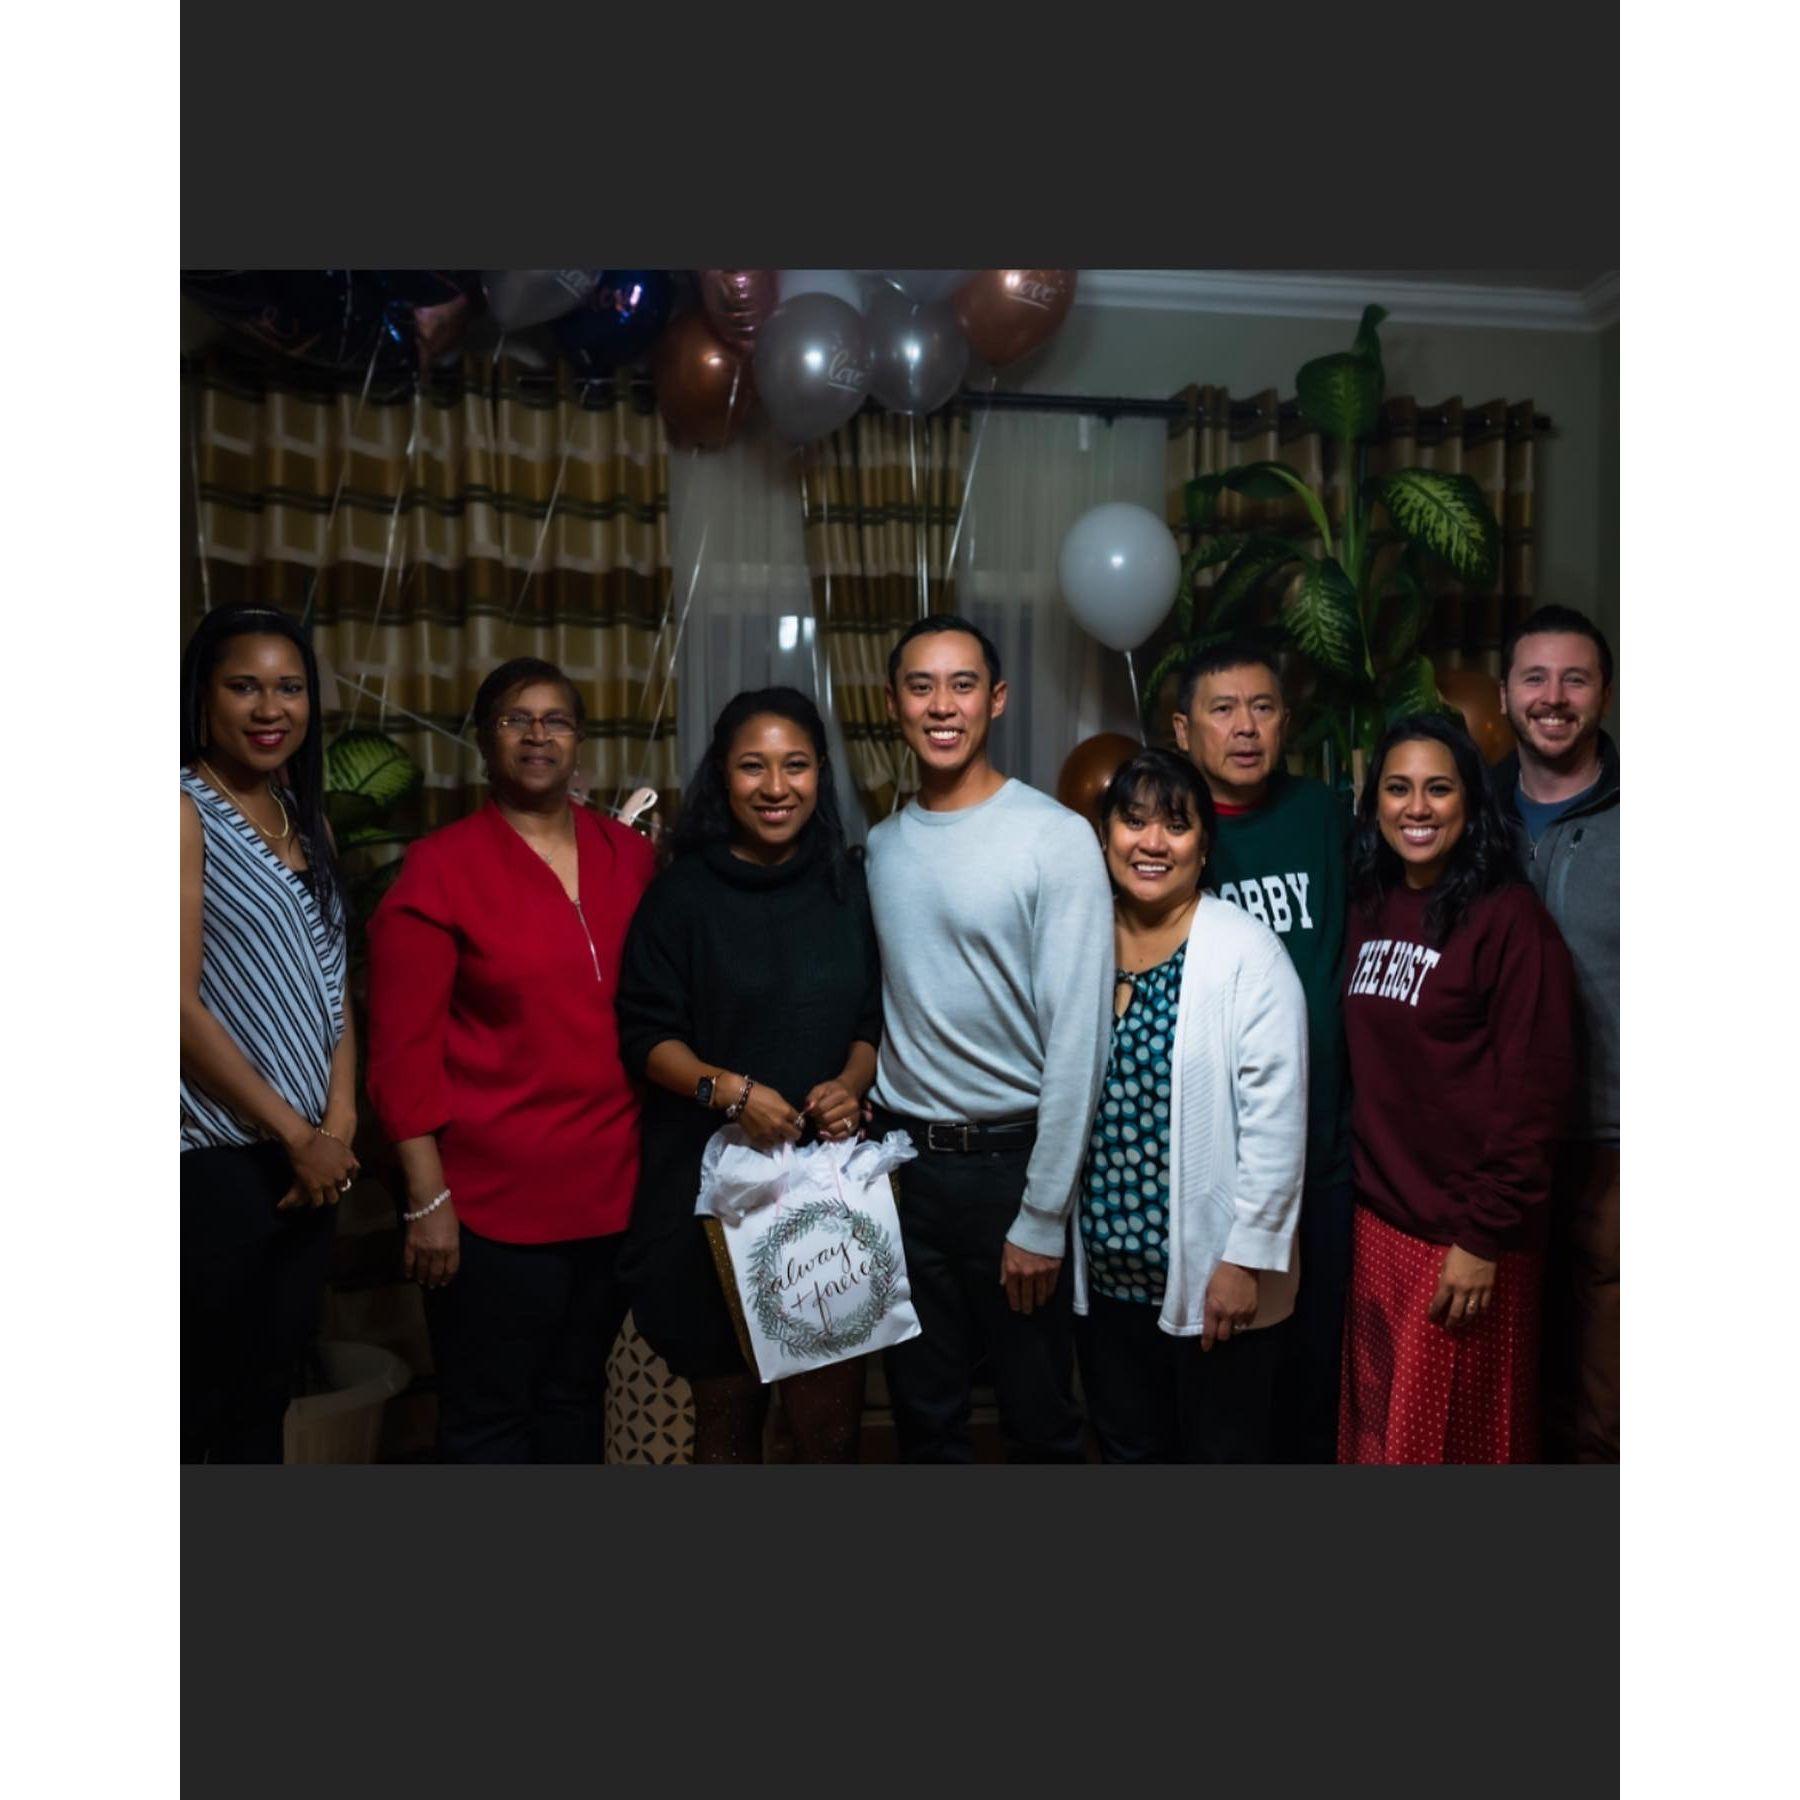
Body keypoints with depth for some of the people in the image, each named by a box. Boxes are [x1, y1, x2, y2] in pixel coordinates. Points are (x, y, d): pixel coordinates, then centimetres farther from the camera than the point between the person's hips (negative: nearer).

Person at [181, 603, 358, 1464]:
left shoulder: (304, 820, 12)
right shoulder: (188, 810, -10)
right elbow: (183, 1003, -16)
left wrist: (339, 1123, -2)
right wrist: (298, 1135, -12)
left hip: (309, 1155, 7)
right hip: (218, 1159, -6)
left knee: (267, 1392, 16)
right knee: (200, 1401, 5)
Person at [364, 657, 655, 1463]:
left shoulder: (631, 857, 4)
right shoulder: (440, 867, -7)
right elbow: (403, 1048, -9)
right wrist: (428, 1197, -12)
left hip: (611, 1185, 4)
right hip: (493, 1198, -4)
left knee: (576, 1397, 20)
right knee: (489, 1414, 9)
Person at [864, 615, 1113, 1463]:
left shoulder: (1057, 839, -11)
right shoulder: (880, 846, 6)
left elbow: (1077, 1039, -14)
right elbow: (881, 1012, 9)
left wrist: (1042, 1216, -14)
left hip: (1011, 1160, -4)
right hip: (904, 1160, 5)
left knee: (1038, 1418, 11)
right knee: (923, 1414, 17)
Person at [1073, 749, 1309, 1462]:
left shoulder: (1247, 953, -12)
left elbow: (1275, 1122, -14)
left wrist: (1246, 1258, -15)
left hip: (1214, 1272, -5)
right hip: (1102, 1271, 5)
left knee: (1223, 1450, 12)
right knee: (1127, 1449, 21)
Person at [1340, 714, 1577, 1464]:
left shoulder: (1510, 918, -11)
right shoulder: (1369, 909, 8)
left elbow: (1533, 1091, -13)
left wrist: (1485, 1237, -15)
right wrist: (1363, 1186, 7)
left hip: (1463, 1233, -6)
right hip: (1378, 1217, 6)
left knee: (1448, 1438, 7)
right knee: (1377, 1429, 16)